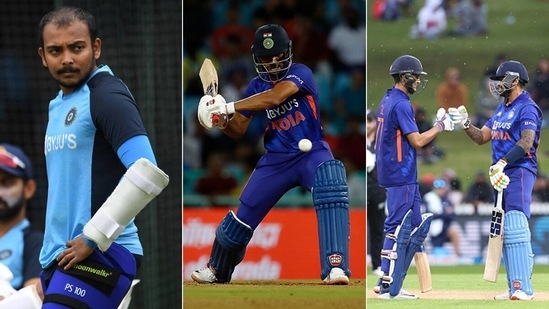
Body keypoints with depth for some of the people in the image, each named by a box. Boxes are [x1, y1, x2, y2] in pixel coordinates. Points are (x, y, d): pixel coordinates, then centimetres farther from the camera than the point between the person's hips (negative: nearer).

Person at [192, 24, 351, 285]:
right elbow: (239, 130, 6)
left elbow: (275, 97, -32)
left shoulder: (300, 74, -13)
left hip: (311, 153, -5)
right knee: (245, 214, 7)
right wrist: (222, 122, -18)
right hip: (276, 159, 5)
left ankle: (335, 268, -40)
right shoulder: (256, 86, 3)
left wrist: (228, 107, -33)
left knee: (331, 185, -36)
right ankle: (217, 270, 35)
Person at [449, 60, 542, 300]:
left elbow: (526, 142, -23)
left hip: (519, 172, -10)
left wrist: (502, 163, -33)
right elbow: (481, 137, 20)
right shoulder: (502, 110, 19)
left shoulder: (527, 108, -10)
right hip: (501, 175, 10)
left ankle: (524, 288, -23)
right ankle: (514, 288, 12)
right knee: (505, 231, 9)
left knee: (515, 228, -19)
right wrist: (465, 123, 2)